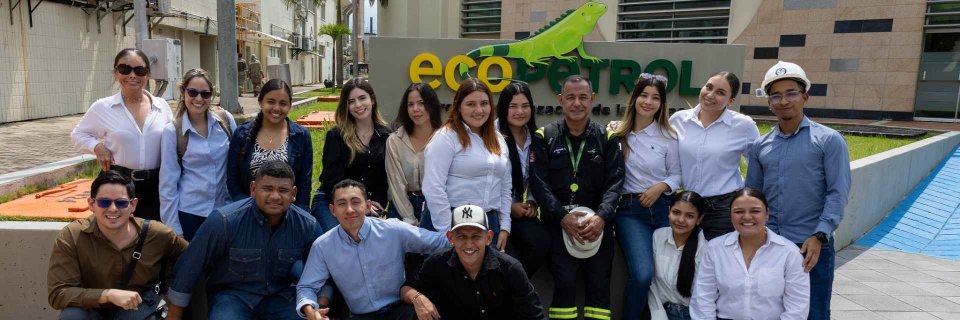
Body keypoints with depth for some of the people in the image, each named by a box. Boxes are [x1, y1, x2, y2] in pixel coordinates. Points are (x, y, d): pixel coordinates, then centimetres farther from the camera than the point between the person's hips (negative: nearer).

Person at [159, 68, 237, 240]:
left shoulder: (226, 120, -3)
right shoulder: (172, 131, -7)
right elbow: (168, 182, -5)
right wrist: (173, 227, -6)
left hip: (224, 208, 2)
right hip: (188, 212, -2)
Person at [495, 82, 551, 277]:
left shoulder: (535, 138, 9)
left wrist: (531, 202, 0)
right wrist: (509, 207, -13)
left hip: (521, 209, 5)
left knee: (542, 242, -20)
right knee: (511, 257, -24)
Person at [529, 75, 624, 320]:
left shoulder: (607, 138, 8)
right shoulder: (545, 137, 4)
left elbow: (615, 181, -2)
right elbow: (539, 182, -4)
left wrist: (601, 217, -19)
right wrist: (563, 216, -17)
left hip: (597, 223, 1)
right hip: (559, 222, -1)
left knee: (599, 284, 2)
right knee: (565, 283, -7)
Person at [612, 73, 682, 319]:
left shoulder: (668, 137, 3)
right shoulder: (618, 134, 3)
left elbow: (676, 174, 9)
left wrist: (661, 186, -9)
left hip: (663, 208, 2)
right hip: (630, 209, -2)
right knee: (642, 274, -20)